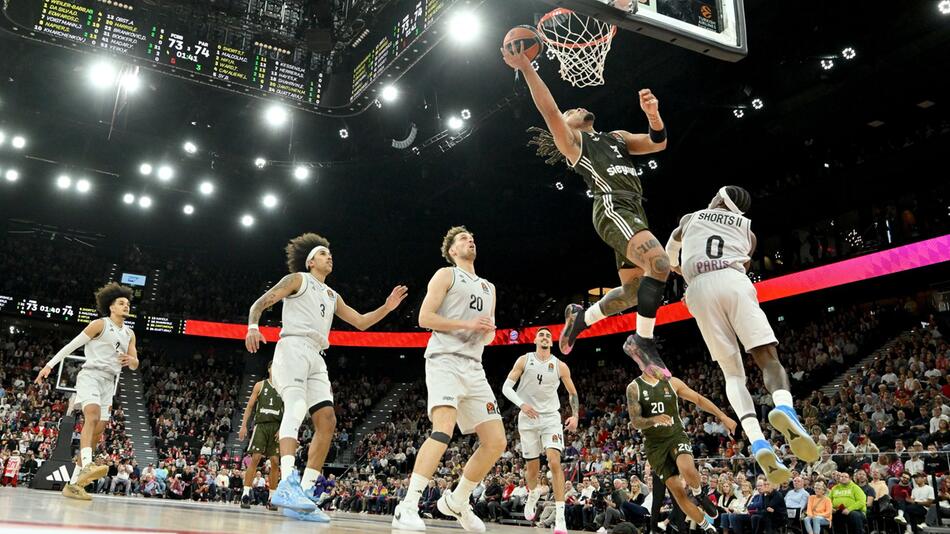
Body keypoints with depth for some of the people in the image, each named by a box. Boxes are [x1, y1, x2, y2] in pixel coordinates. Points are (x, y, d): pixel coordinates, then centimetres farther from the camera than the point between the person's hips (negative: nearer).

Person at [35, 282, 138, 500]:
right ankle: (87, 466, -50)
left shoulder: (129, 334, 18)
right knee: (92, 417, -31)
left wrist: (131, 360, -6)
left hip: (109, 383, 7)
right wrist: (50, 365, -6)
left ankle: (73, 484, 4)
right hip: (91, 376, -7)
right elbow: (72, 345, 0)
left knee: (97, 434, 1)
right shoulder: (100, 324, 1)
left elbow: (135, 364, 18)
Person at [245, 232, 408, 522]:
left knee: (327, 421, -4)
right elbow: (260, 303, 2)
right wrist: (253, 326, -19)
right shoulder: (297, 279, 10)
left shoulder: (333, 296, 29)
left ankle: (304, 493, -5)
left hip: (316, 357, 8)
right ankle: (287, 484, -43)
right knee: (296, 407, -29)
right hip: (293, 347, -8)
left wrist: (387, 308, 13)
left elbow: (361, 322, 29)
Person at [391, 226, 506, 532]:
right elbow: (425, 317, -5)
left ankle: (456, 502, 19)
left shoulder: (488, 287, 25)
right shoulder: (446, 275, 5)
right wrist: (468, 325, -12)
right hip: (445, 360, -7)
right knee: (444, 429, -28)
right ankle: (407, 507, -27)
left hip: (474, 367, 7)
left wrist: (489, 331, 4)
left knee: (496, 442, 2)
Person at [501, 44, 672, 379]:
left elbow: (658, 143, 23)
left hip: (633, 211, 8)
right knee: (659, 263, -27)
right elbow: (549, 110, -5)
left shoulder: (617, 137, 32)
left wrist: (652, 113, 4)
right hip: (613, 207, -8)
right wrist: (525, 66, -12)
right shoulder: (570, 140, 12)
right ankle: (644, 342, -16)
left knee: (633, 291, 10)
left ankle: (580, 317, 32)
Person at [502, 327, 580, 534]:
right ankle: (533, 494, 45)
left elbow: (572, 393, 13)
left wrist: (575, 415, -2)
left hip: (551, 417, 0)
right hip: (528, 418, 0)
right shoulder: (524, 360, -2)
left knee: (554, 461, -19)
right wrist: (521, 404, -21)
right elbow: (506, 387, -5)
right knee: (532, 466, 9)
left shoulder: (560, 366, 1)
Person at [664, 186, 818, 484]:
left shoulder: (691, 217, 31)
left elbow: (672, 244, 53)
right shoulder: (747, 229, 29)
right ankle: (784, 409, -41)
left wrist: (673, 265, 75)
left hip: (699, 287, 1)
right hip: (732, 280, -1)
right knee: (768, 358, -6)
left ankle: (758, 444, -19)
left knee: (733, 373, 3)